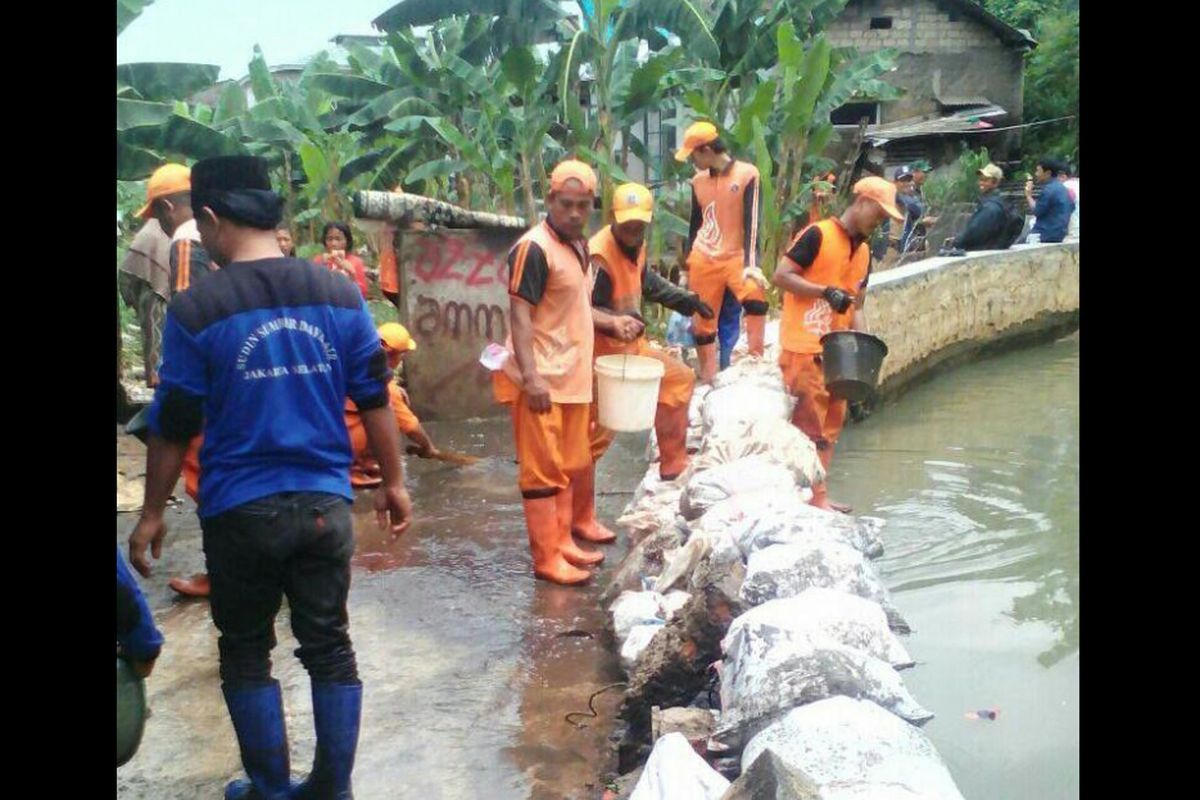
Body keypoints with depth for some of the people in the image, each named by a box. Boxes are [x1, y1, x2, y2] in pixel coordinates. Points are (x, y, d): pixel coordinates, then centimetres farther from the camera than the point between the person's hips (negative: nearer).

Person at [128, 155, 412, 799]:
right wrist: (393, 482, 13)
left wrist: (152, 514, 6)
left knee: (245, 655, 15)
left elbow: (173, 425, -6)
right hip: (324, 503, 3)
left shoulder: (196, 308, -10)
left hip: (239, 511, -3)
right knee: (329, 648, 13)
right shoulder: (339, 294, -1)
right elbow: (375, 400, 2)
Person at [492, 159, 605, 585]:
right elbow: (520, 316, -20)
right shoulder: (534, 248, -15)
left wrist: (614, 323, 18)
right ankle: (546, 558, 5)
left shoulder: (577, 246, 14)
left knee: (567, 466, 17)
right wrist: (531, 377, -26)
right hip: (542, 380, -9)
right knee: (542, 469, -2)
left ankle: (562, 541, 29)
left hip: (572, 377, 9)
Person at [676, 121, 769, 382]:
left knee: (756, 297, -29)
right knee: (702, 321, 3)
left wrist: (751, 264, -18)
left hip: (735, 257, -4)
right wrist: (688, 265, 18)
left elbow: (752, 222, -10)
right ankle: (707, 378, 16)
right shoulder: (698, 181, 7)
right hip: (703, 260, 4)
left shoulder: (747, 174, -7)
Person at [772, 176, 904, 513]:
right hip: (804, 347, -8)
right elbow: (781, 276, -14)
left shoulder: (864, 251, 15)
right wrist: (826, 292, -21)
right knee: (810, 421, -5)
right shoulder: (817, 235, -9)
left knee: (831, 422, 11)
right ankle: (816, 496, 0)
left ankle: (818, 493, 19)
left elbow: (855, 306, 17)